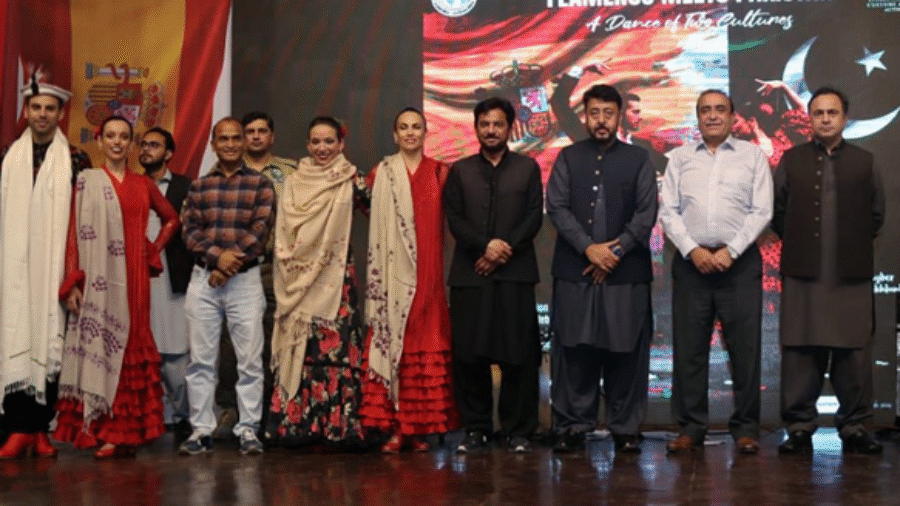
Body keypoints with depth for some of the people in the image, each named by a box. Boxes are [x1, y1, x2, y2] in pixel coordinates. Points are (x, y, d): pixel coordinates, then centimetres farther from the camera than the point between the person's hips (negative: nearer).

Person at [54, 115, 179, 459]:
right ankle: (108, 431, -2)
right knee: (100, 345, -5)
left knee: (130, 346, 1)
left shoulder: (143, 184, 13)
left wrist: (154, 250, 11)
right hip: (98, 281, -3)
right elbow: (74, 234, -2)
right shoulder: (86, 181, 4)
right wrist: (72, 282, -11)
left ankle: (127, 430, 4)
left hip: (133, 279, 3)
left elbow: (171, 218, 26)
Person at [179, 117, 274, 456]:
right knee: (200, 359, 4)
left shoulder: (260, 184, 5)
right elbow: (189, 230, 4)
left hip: (245, 279, -2)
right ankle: (201, 430, 11)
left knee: (250, 360, -2)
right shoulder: (199, 186, 13)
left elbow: (261, 229, -5)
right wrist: (217, 256, -14)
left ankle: (248, 430, 7)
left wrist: (230, 265, -13)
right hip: (203, 279, 2)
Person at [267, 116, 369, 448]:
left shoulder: (350, 180, 6)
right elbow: (283, 233, 11)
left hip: (336, 277, -2)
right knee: (298, 348, 0)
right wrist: (290, 267, 4)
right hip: (298, 279, 2)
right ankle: (296, 424, 6)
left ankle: (341, 424, -4)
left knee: (338, 346, -7)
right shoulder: (292, 183, 12)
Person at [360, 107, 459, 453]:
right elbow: (369, 211, 15)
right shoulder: (382, 173, 9)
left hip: (427, 273, 0)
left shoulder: (439, 173, 9)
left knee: (427, 346, -1)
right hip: (393, 273, 0)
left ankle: (421, 427, 5)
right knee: (391, 342, -5)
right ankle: (395, 427, 0)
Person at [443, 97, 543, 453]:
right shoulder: (460, 170, 15)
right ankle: (475, 428, 10)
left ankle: (518, 430, 6)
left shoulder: (527, 168, 13)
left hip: (515, 273, -1)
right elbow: (454, 219, 5)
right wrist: (485, 246, -11)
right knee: (469, 356, 0)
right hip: (469, 274, 1)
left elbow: (534, 216, 3)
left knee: (518, 355, -3)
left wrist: (503, 251, -9)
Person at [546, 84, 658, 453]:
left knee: (625, 351, 1)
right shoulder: (568, 158, 11)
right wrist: (589, 248, -11)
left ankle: (625, 429, 10)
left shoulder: (638, 159, 10)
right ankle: (572, 425, 10)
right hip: (575, 270, 1)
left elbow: (646, 213, 2)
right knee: (574, 350, 1)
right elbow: (556, 207, 1)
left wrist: (615, 249, -9)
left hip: (626, 271, 0)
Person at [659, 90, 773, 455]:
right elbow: (668, 211, 5)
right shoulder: (680, 158, 11)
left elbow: (761, 211, 0)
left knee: (745, 346, 0)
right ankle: (691, 426, 11)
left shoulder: (753, 155, 7)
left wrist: (730, 251, -10)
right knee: (688, 348, 2)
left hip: (739, 261, -1)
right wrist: (693, 250, -8)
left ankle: (745, 427, 9)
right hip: (691, 261, 1)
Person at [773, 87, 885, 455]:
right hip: (803, 274, 0)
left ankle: (855, 428, 13)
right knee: (800, 354, 1)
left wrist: (854, 245, 9)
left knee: (854, 354, 2)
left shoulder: (864, 162, 9)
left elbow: (876, 214, 12)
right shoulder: (791, 160, 8)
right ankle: (799, 428, 9)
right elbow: (778, 211, 9)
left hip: (852, 276, 0)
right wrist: (797, 244, 6)